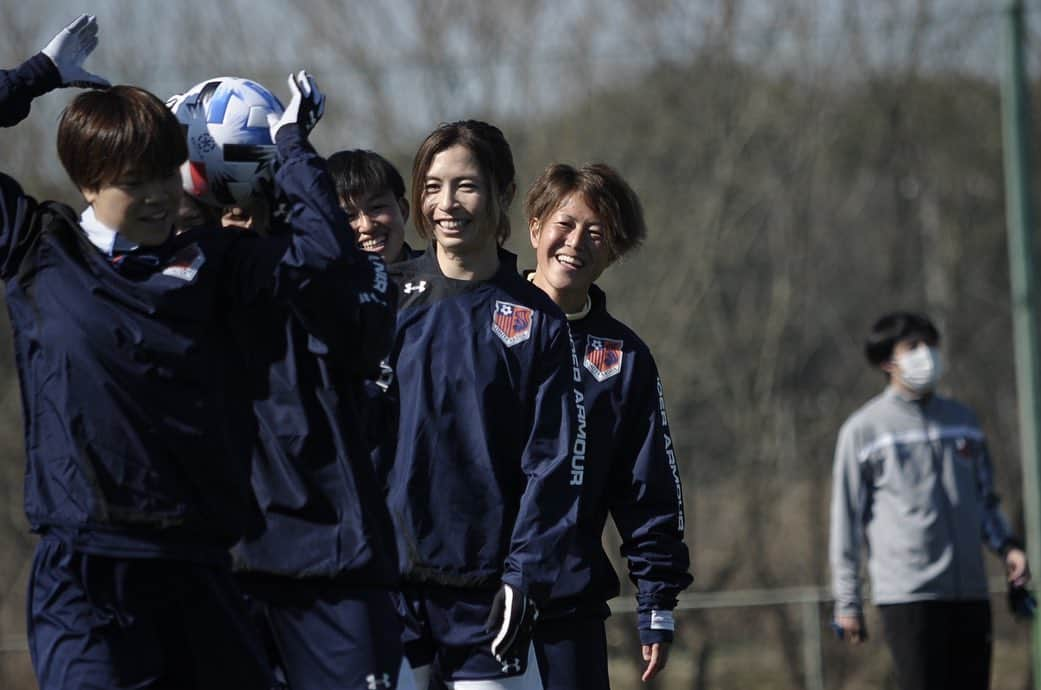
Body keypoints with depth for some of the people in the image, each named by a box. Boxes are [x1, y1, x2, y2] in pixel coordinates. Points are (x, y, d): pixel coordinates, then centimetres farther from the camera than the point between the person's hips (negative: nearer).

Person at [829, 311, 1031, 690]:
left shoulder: (963, 419, 16)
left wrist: (1006, 545, 4)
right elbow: (847, 519, 2)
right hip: (907, 596, -5)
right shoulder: (863, 429, 1)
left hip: (970, 593, 5)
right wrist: (847, 602, -1)